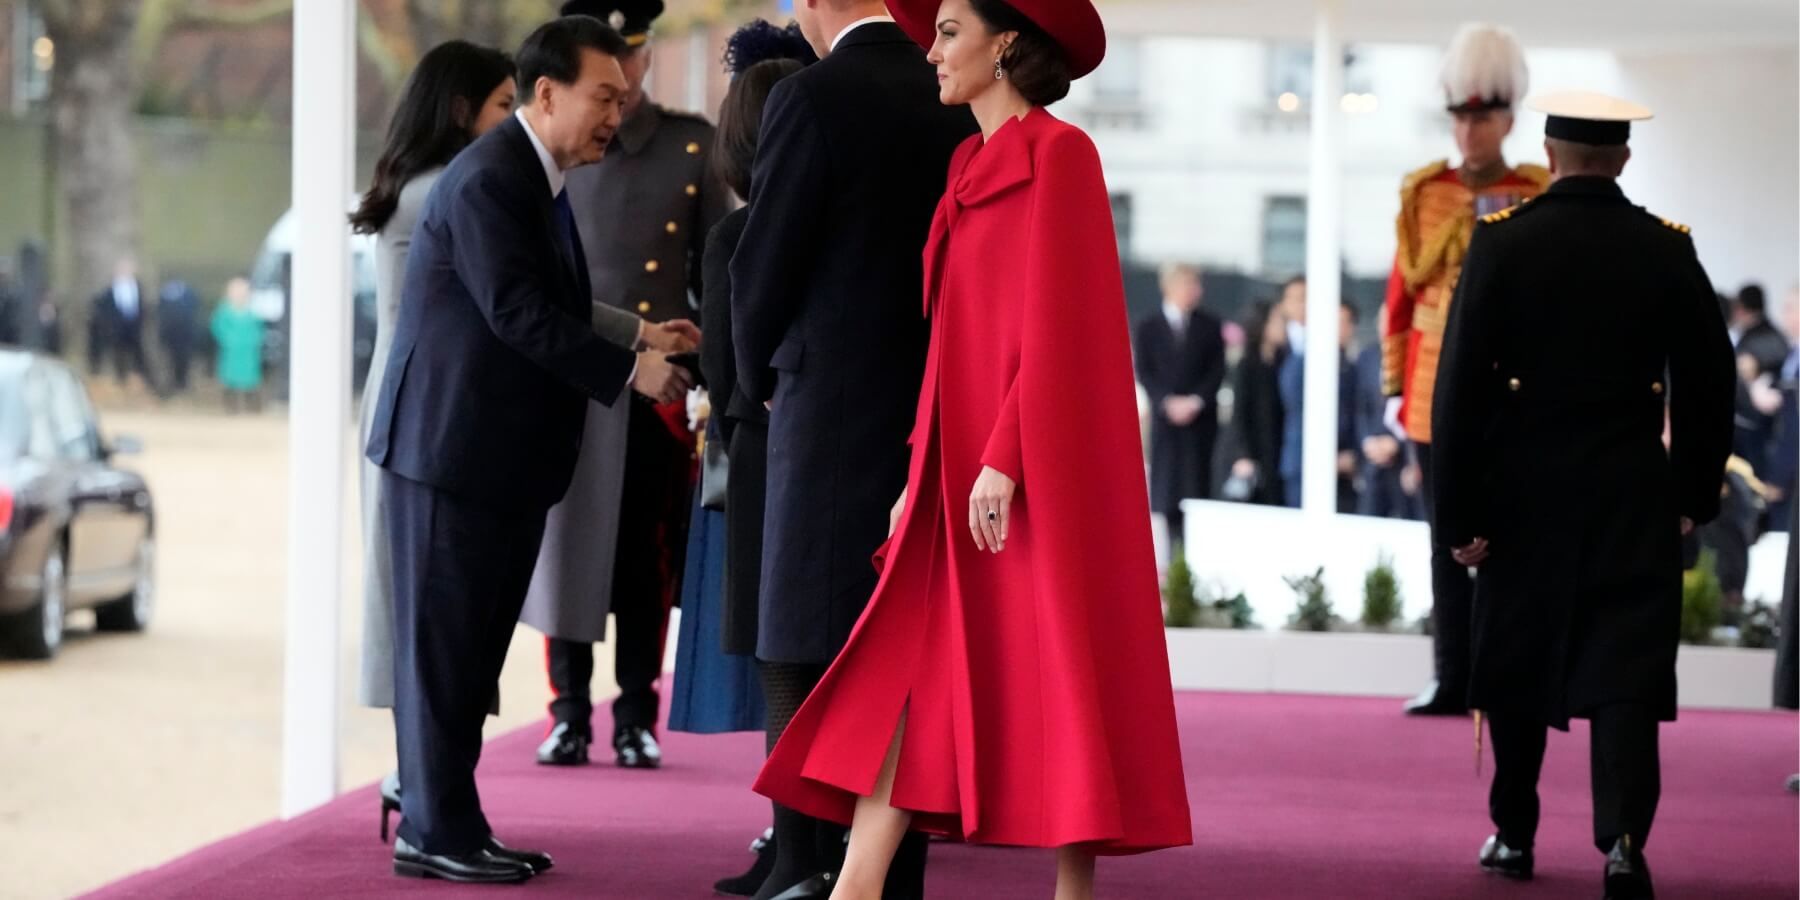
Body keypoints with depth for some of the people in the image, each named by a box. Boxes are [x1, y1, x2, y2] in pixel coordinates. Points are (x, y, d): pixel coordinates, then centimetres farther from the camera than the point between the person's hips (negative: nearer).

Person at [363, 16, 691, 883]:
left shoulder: (536, 179, 15)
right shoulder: (488, 180, -16)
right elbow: (519, 314, -23)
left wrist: (637, 354, 6)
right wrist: (629, 370, -20)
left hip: (502, 454, 10)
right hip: (453, 448, -10)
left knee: (471, 647, 12)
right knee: (444, 644, -3)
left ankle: (442, 821, 17)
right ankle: (437, 832, 1)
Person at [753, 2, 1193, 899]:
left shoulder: (1058, 155, -9)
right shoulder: (972, 166, 16)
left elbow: (1057, 321, -15)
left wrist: (1005, 458, -20)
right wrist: (921, 471, 16)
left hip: (1032, 477, -8)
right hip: (961, 468, 8)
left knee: (1057, 676, -3)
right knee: (910, 669, 0)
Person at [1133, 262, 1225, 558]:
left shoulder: (1209, 326, 8)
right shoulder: (1148, 327, 5)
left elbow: (1217, 370, 4)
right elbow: (1144, 372, 1)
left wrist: (1196, 401, -9)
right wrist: (1168, 402, -12)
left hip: (1201, 418, 1)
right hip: (1165, 417, -1)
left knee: (1197, 485, -5)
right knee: (1165, 486, -4)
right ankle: (1171, 554, -1)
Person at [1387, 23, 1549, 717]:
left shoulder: (1541, 202, 0)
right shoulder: (1424, 196, 7)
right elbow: (1402, 296, 10)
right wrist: (1394, 388, 6)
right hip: (1438, 400, 3)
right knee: (1450, 546, 6)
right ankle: (1454, 682, 10)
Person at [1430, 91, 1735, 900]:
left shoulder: (1502, 241, -7)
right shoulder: (1667, 250, -1)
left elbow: (1462, 382, -9)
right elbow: (1707, 381, 3)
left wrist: (1458, 512, -5)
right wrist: (1697, 493, 15)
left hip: (1525, 491, 0)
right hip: (1632, 499, 0)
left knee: (1516, 667, 15)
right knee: (1625, 673, -3)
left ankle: (1514, 834, 25)